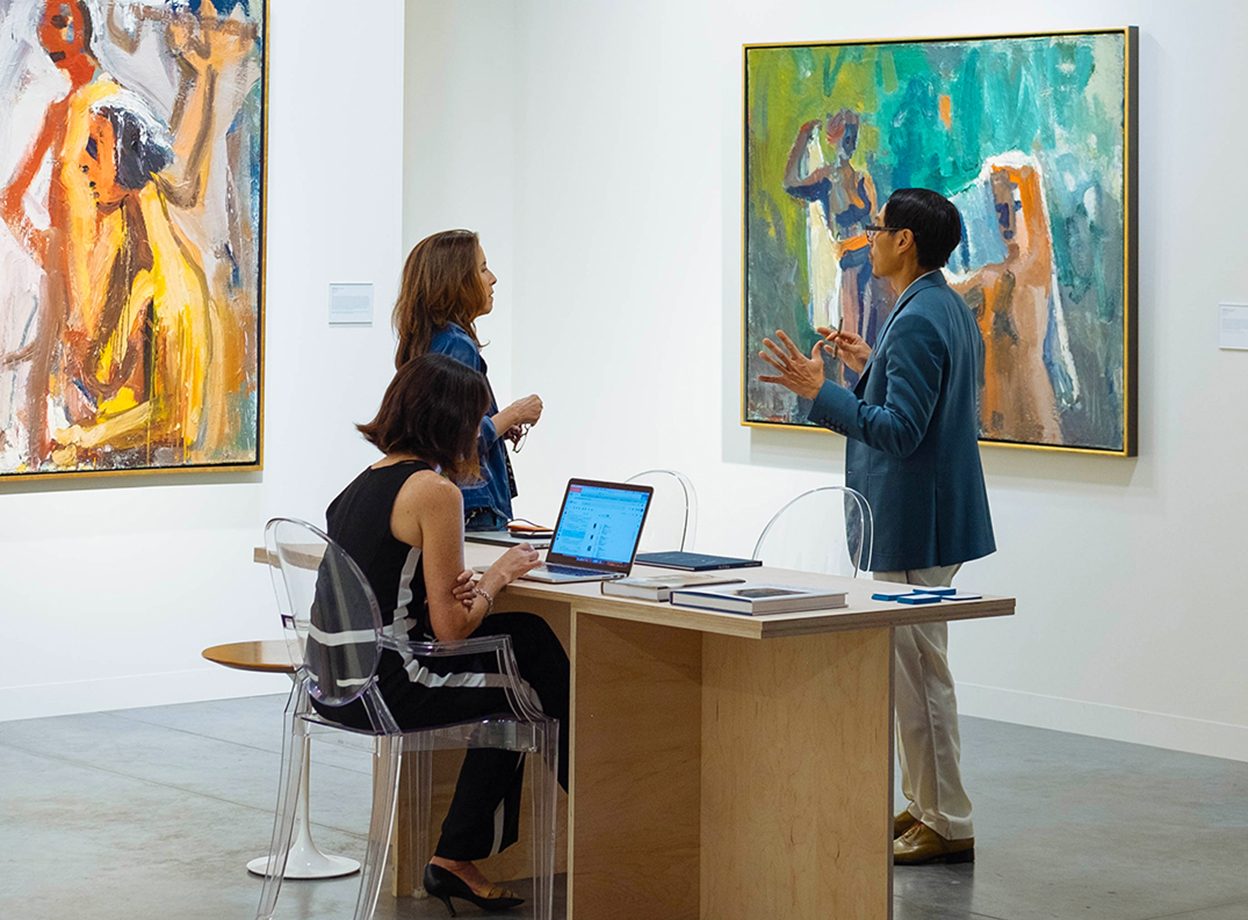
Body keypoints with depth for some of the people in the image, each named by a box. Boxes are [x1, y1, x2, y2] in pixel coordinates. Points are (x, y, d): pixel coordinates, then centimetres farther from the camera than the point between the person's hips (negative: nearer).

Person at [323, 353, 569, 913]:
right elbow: (451, 629, -15)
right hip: (385, 690, -8)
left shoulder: (365, 483, 12)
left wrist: (462, 587, 1)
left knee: (526, 636, 19)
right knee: (529, 691, 13)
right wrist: (497, 577, 2)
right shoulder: (434, 490, -15)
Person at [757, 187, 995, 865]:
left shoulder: (917, 322, -21)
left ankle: (948, 826, 3)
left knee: (919, 669, -4)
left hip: (915, 526, -11)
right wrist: (871, 367, 21)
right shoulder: (949, 308, 12)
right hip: (919, 520, 11)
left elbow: (900, 431, -25)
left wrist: (820, 391, -27)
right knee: (913, 667, 18)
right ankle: (924, 804, 26)